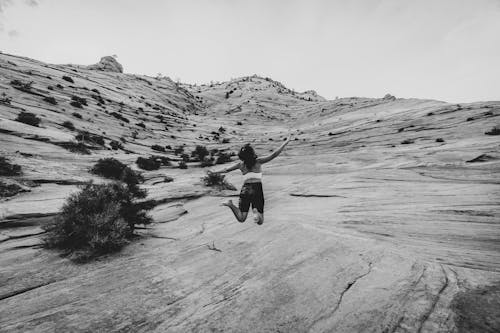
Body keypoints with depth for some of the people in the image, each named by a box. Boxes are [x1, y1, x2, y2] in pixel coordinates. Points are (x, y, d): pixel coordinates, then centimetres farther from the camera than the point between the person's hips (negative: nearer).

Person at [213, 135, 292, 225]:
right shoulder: (258, 161, -3)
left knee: (241, 219, 9)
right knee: (260, 221, 4)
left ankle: (231, 204, -15)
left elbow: (226, 169, 13)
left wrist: (213, 172, 30)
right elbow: (274, 155, -5)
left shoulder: (240, 164, 5)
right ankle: (256, 212, -30)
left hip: (245, 189, 3)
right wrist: (286, 142, 1)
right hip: (257, 190, -3)